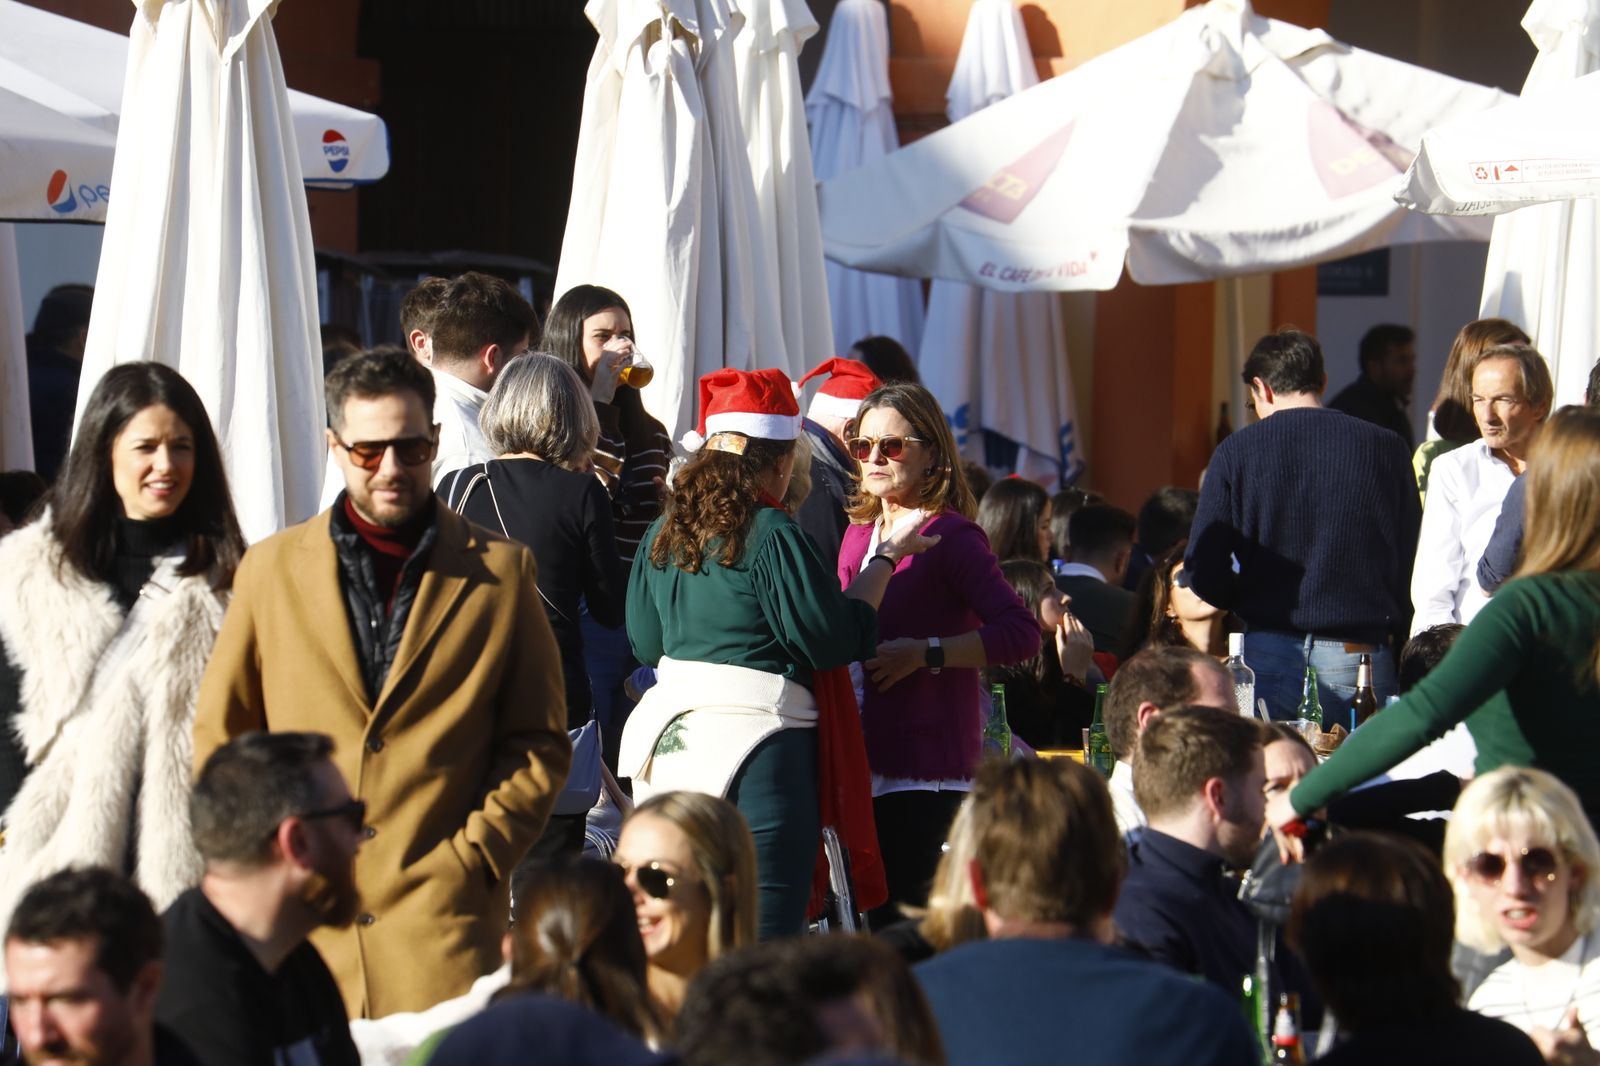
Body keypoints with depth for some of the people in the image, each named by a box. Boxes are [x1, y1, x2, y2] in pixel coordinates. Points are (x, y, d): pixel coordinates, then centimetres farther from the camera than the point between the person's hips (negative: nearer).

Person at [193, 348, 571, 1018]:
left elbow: (540, 742, 8)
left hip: (442, 923, -1)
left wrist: (474, 857, -4)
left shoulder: (501, 572, 8)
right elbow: (220, 735, 15)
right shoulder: (271, 569, 12)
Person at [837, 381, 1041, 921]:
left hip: (927, 765, -7)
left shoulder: (950, 537, -6)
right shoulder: (859, 536, 16)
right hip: (865, 763, 7)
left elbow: (1022, 632, -17)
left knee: (901, 919, -13)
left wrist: (925, 654, -19)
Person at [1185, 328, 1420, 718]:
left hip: (1268, 655, 0)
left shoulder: (1235, 451, 0)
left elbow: (1203, 570, -3)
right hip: (1356, 655, 0)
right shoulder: (1385, 448, 1)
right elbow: (1411, 565, 3)